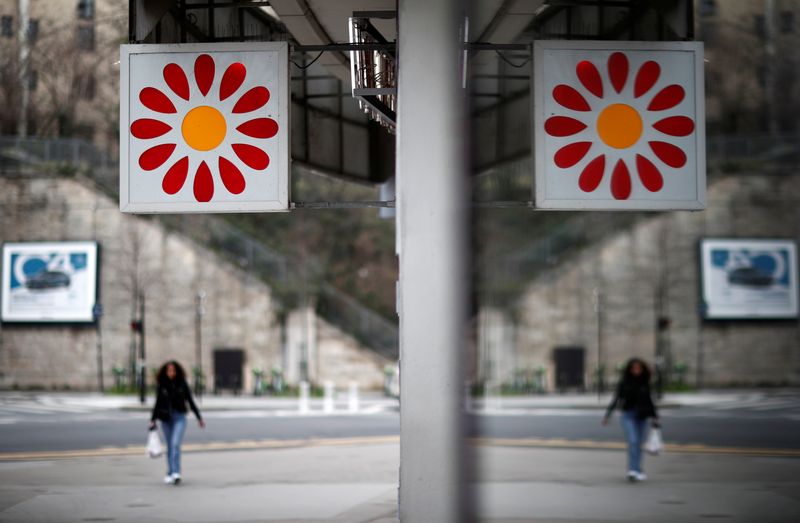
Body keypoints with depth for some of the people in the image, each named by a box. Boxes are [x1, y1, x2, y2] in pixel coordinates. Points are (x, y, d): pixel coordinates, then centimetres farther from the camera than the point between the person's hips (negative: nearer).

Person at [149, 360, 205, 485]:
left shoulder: (182, 384, -1)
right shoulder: (161, 385, 2)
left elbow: (190, 401, 5)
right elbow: (157, 403, 9)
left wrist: (199, 418, 7)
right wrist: (152, 420, 4)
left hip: (179, 417, -2)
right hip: (166, 418, 2)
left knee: (175, 444, -17)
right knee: (170, 447, 8)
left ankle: (175, 473, -24)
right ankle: (170, 474, 17)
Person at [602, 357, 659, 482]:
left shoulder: (644, 383, 7)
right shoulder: (624, 383, -2)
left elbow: (649, 401, 15)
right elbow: (616, 398, -1)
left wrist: (655, 417, 14)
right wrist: (607, 415, -8)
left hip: (641, 416, 3)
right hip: (628, 415, -3)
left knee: (638, 444, 5)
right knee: (633, 441, -17)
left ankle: (636, 471, 13)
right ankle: (634, 470, -23)